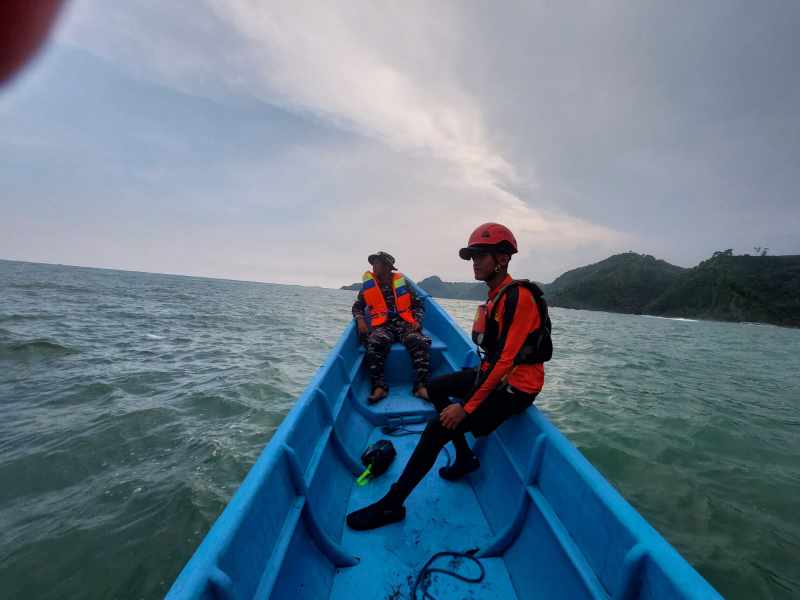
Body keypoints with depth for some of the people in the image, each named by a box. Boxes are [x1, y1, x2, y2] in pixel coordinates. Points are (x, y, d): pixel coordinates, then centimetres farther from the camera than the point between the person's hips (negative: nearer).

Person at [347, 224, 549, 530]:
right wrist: (477, 379, 8)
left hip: (515, 387, -10)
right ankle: (465, 457, 21)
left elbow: (506, 361, -27)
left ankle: (391, 505, -1)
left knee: (438, 428, -18)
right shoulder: (496, 294, 6)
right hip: (496, 374, 10)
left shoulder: (517, 296, -22)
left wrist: (467, 407, -25)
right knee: (435, 387, 17)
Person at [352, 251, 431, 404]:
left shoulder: (402, 283, 14)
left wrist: (417, 321, -2)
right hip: (382, 325, 0)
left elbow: (418, 305, 16)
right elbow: (357, 306, 19)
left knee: (419, 342, -32)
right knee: (375, 343, -36)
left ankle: (421, 387, -36)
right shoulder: (368, 284, 17)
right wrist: (360, 319, -1)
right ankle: (379, 387, -36)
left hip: (404, 323, 0)